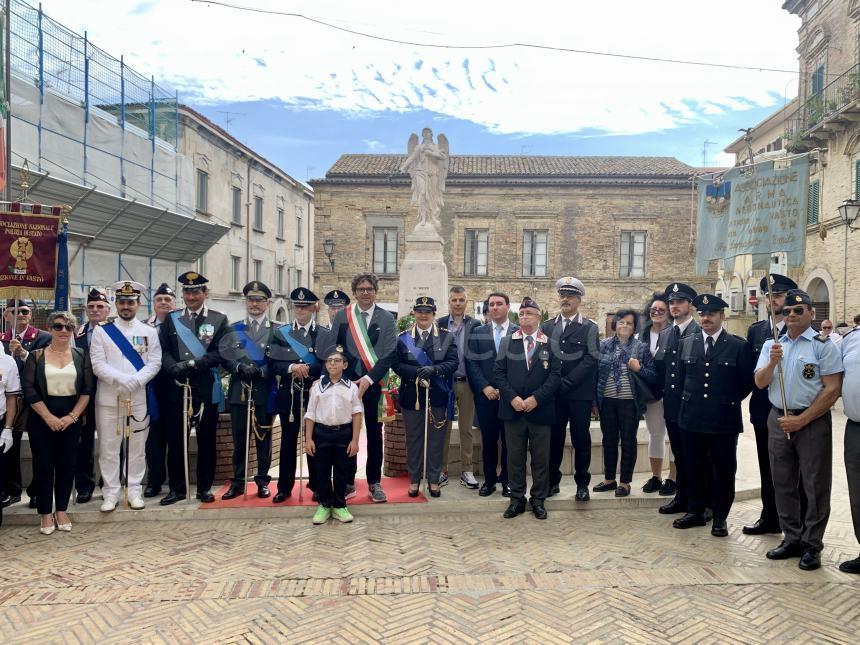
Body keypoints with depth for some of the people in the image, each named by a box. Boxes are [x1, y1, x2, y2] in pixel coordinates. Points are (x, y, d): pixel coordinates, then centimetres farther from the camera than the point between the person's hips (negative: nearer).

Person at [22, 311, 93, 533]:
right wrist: (49, 417, -12)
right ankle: (46, 513, 15)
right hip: (42, 418, -1)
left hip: (71, 418, 1)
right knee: (44, 465, 3)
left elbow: (87, 389, 1)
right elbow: (28, 389, -5)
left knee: (67, 464, 6)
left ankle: (61, 510, 19)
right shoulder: (36, 355, 1)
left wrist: (72, 416, -9)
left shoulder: (81, 356, 5)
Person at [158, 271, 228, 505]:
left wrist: (193, 364, -16)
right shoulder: (171, 319, 10)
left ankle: (204, 488, 18)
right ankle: (177, 488, 18)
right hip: (177, 387, 2)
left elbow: (220, 352, -5)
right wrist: (175, 368, -16)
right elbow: (164, 351, 3)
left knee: (206, 440, 6)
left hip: (207, 389, -1)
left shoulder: (219, 319, 4)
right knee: (175, 439, 6)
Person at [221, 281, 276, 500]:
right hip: (239, 391, 1)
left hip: (265, 392, -1)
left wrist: (261, 370, -19)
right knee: (239, 439, 6)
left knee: (264, 438, 6)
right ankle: (238, 482, 17)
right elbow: (225, 359, 4)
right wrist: (240, 367, -15)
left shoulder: (276, 330, 5)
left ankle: (262, 481, 17)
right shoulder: (233, 329, 11)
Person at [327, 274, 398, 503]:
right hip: (347, 382, 1)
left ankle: (374, 482, 19)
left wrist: (369, 379, -15)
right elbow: (330, 349, 3)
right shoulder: (341, 317, 5)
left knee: (374, 432, 7)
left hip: (374, 384, -1)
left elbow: (389, 354, -6)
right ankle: (348, 481, 22)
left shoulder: (386, 319, 0)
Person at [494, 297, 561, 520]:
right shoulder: (507, 342, 8)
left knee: (541, 458, 6)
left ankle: (538, 500, 19)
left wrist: (536, 398, -13)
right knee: (515, 457, 8)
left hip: (540, 409, -1)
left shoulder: (550, 343, 3)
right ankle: (517, 500, 19)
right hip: (513, 408, 1)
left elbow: (556, 374, -4)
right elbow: (499, 372, 2)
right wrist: (512, 397, -10)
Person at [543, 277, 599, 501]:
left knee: (581, 439, 5)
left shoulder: (589, 328, 1)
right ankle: (553, 481, 21)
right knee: (554, 438, 8)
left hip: (580, 393, -2)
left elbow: (590, 360, -9)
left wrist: (565, 382, -15)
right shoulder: (547, 326, 10)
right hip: (553, 393, 3)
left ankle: (582, 483, 18)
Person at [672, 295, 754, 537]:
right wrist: (689, 401, 12)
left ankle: (720, 517, 20)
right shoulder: (686, 343, 7)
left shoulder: (739, 346, -4)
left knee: (724, 471, 7)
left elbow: (747, 382, 2)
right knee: (694, 468, 12)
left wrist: (730, 401, 2)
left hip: (724, 419, -3)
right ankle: (695, 512, 26)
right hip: (692, 417, 3)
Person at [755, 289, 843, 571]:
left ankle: (812, 545, 15)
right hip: (778, 420, 5)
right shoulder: (771, 345, 9)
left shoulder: (823, 345, -6)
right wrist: (772, 362, -17)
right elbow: (760, 382, 3)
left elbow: (832, 390, -11)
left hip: (813, 422, -5)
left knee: (815, 487, 3)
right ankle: (792, 539, 25)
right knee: (783, 484, 12)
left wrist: (801, 420, -14)